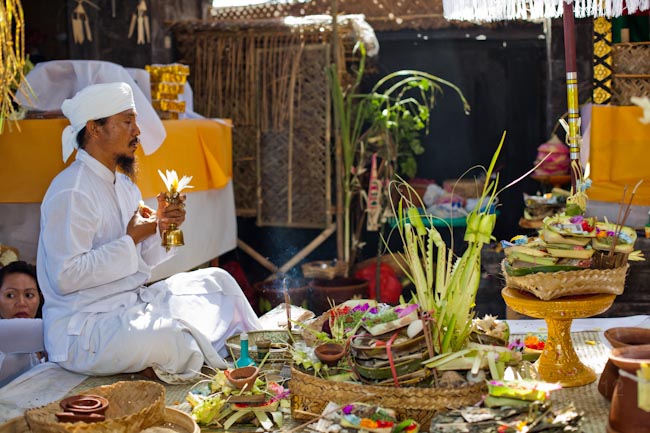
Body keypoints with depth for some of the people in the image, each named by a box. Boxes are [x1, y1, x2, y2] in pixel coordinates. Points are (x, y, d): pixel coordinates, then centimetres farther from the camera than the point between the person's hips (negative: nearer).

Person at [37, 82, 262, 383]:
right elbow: (66, 276, -26)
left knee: (215, 281, 13)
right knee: (168, 336, -36)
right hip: (84, 330, -10)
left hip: (132, 305, 10)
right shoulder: (71, 192, -19)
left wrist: (161, 227, -3)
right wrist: (131, 239, -18)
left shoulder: (123, 184, 12)